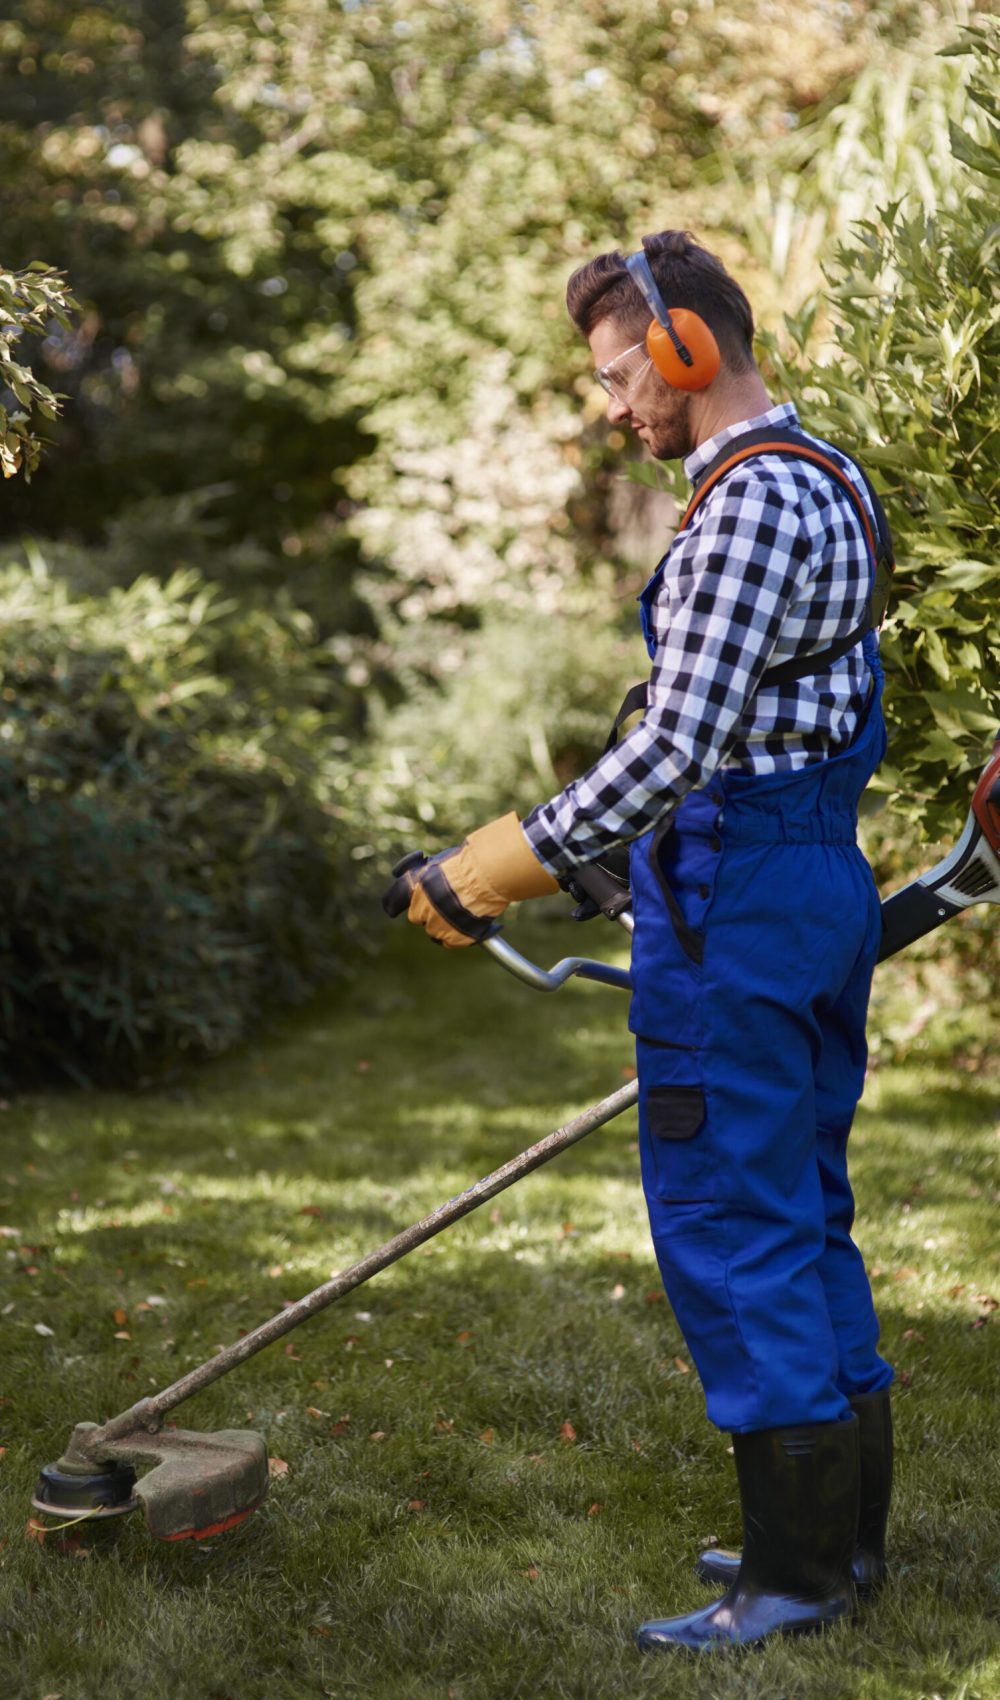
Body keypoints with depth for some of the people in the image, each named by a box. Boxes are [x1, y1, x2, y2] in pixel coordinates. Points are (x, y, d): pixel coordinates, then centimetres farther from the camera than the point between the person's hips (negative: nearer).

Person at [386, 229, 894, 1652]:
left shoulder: (752, 504, -17)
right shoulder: (831, 483, 16)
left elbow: (674, 744, -25)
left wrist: (501, 869, -20)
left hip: (737, 891, -10)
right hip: (825, 879, 10)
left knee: (730, 1231, -3)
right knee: (804, 1216, 16)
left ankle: (795, 1575, 5)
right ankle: (847, 1529, 25)